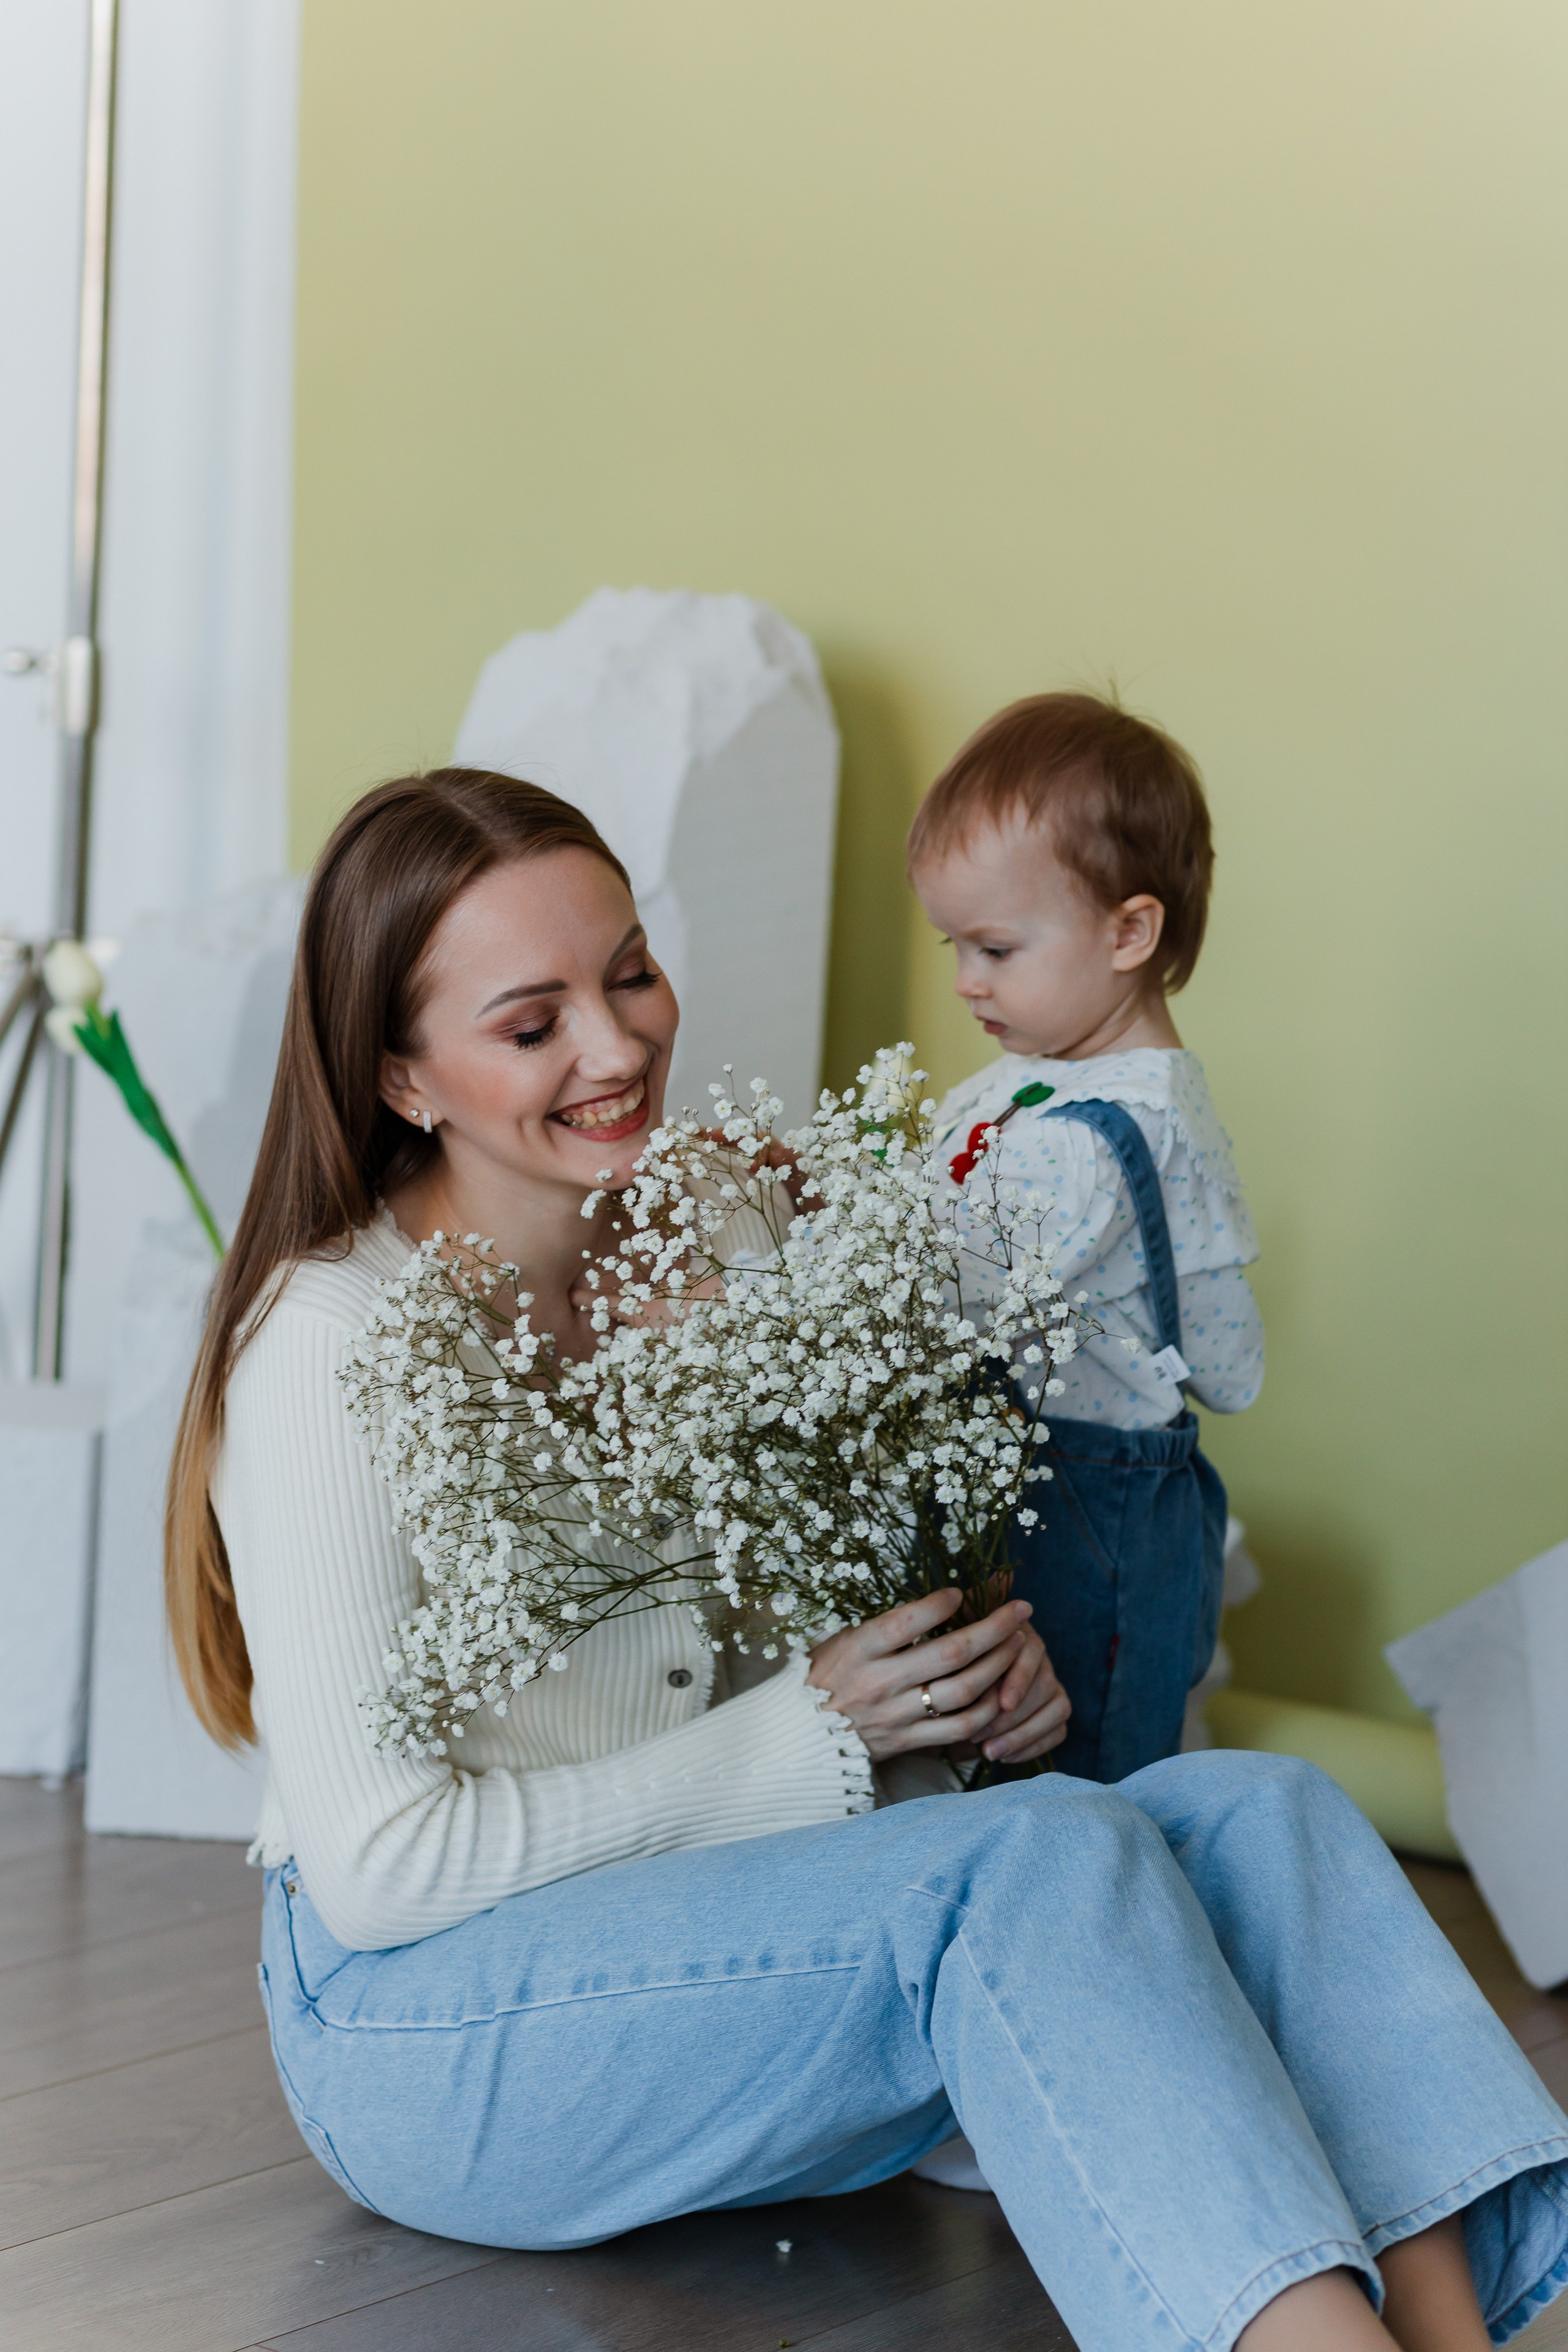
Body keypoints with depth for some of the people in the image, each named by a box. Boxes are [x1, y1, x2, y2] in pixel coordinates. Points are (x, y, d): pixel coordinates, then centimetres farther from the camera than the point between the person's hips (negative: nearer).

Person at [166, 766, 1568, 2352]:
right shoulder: (336, 1341, -14)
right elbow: (381, 1870, -17)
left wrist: (973, 1670, -5)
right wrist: (810, 1734, -17)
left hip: (708, 1942, 7)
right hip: (429, 2017, -7)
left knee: (1256, 1814, -19)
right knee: (1041, 1857, -31)